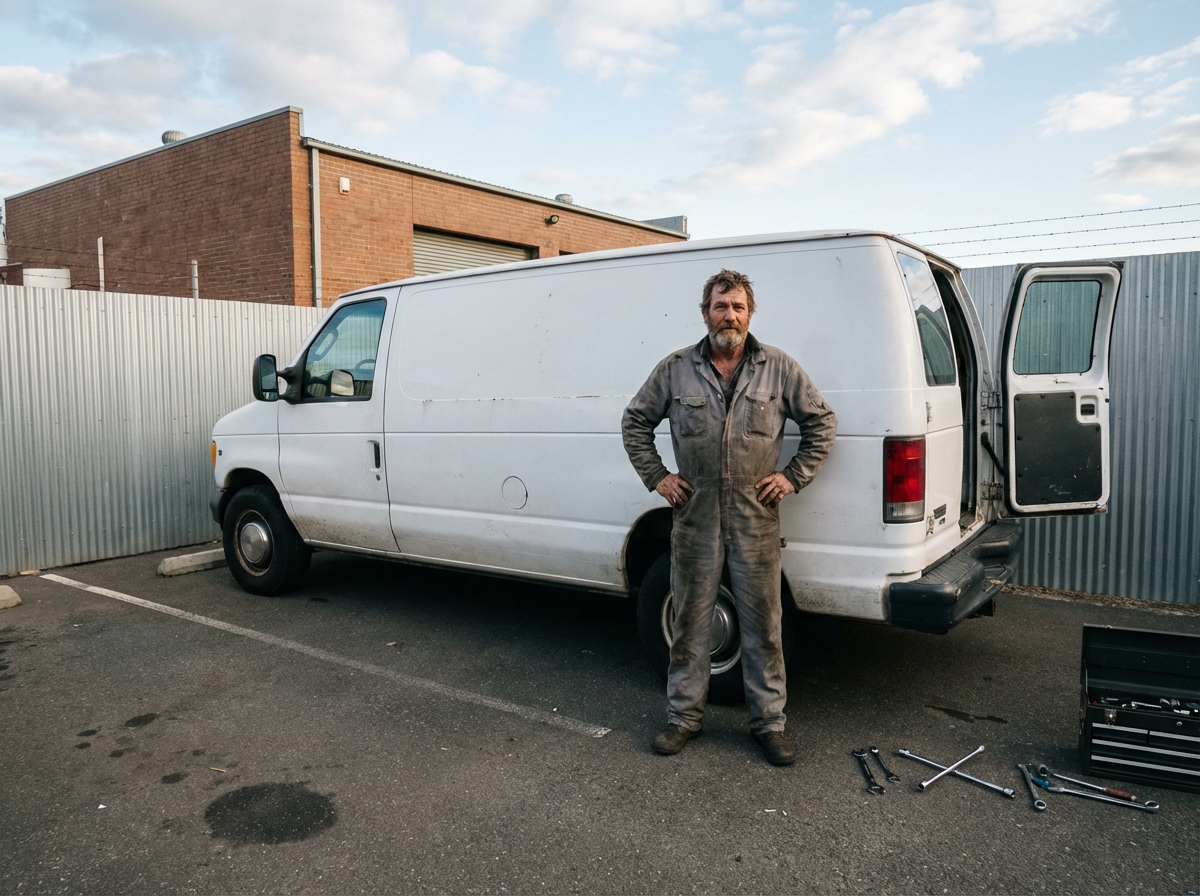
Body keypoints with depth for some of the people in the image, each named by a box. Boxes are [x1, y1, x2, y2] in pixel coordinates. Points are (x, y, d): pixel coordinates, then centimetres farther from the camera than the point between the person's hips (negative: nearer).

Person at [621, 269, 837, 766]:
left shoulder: (779, 369, 2)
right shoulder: (675, 369, 3)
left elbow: (822, 422, 9)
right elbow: (635, 422, 12)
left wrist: (793, 476, 1)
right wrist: (656, 477, 4)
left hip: (755, 520, 0)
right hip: (694, 519, 1)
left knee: (762, 624, 7)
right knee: (689, 621, 10)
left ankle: (769, 722, 23)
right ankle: (684, 715, 26)